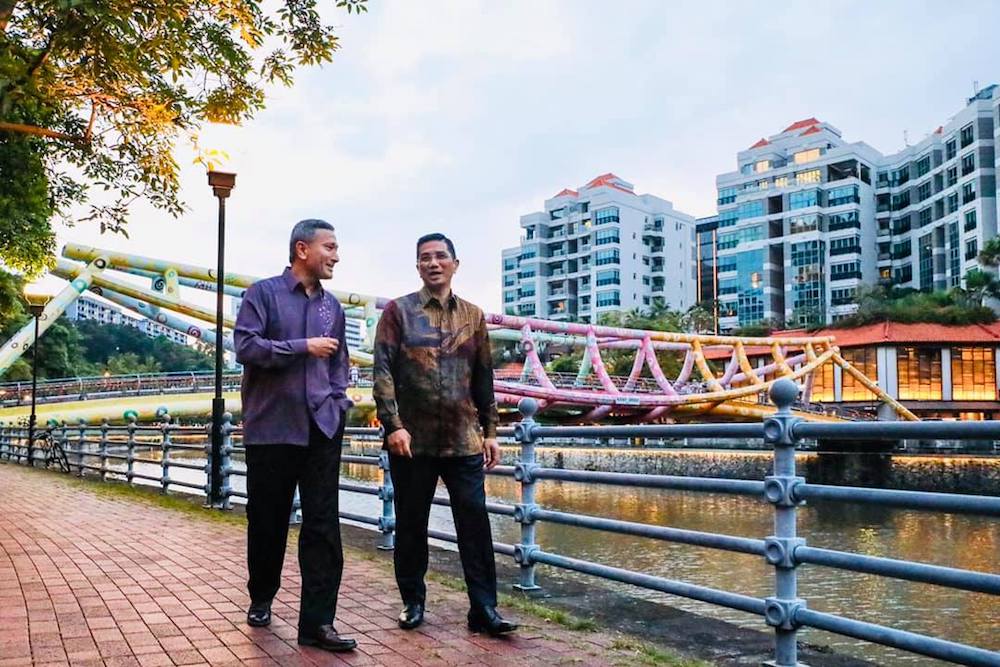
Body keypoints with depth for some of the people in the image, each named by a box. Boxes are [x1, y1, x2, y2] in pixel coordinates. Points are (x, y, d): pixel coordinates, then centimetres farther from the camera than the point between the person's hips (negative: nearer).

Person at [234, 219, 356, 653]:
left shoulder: (332, 306, 13)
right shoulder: (263, 293, -1)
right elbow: (245, 347, -12)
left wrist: (337, 402, 6)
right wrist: (304, 346, -14)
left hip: (322, 428, 3)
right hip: (271, 427, -3)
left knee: (323, 523, -3)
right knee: (267, 520, 10)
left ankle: (317, 621, 0)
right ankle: (261, 599, 32)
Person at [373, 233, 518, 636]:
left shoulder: (473, 316, 11)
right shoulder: (398, 311, 2)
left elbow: (484, 379, 13)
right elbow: (383, 371, -5)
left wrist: (490, 431, 10)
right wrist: (393, 425, -15)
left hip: (464, 440, 2)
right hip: (412, 439, -2)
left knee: (475, 523, 0)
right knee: (411, 524, 9)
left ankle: (484, 609, 7)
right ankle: (413, 602, 24)